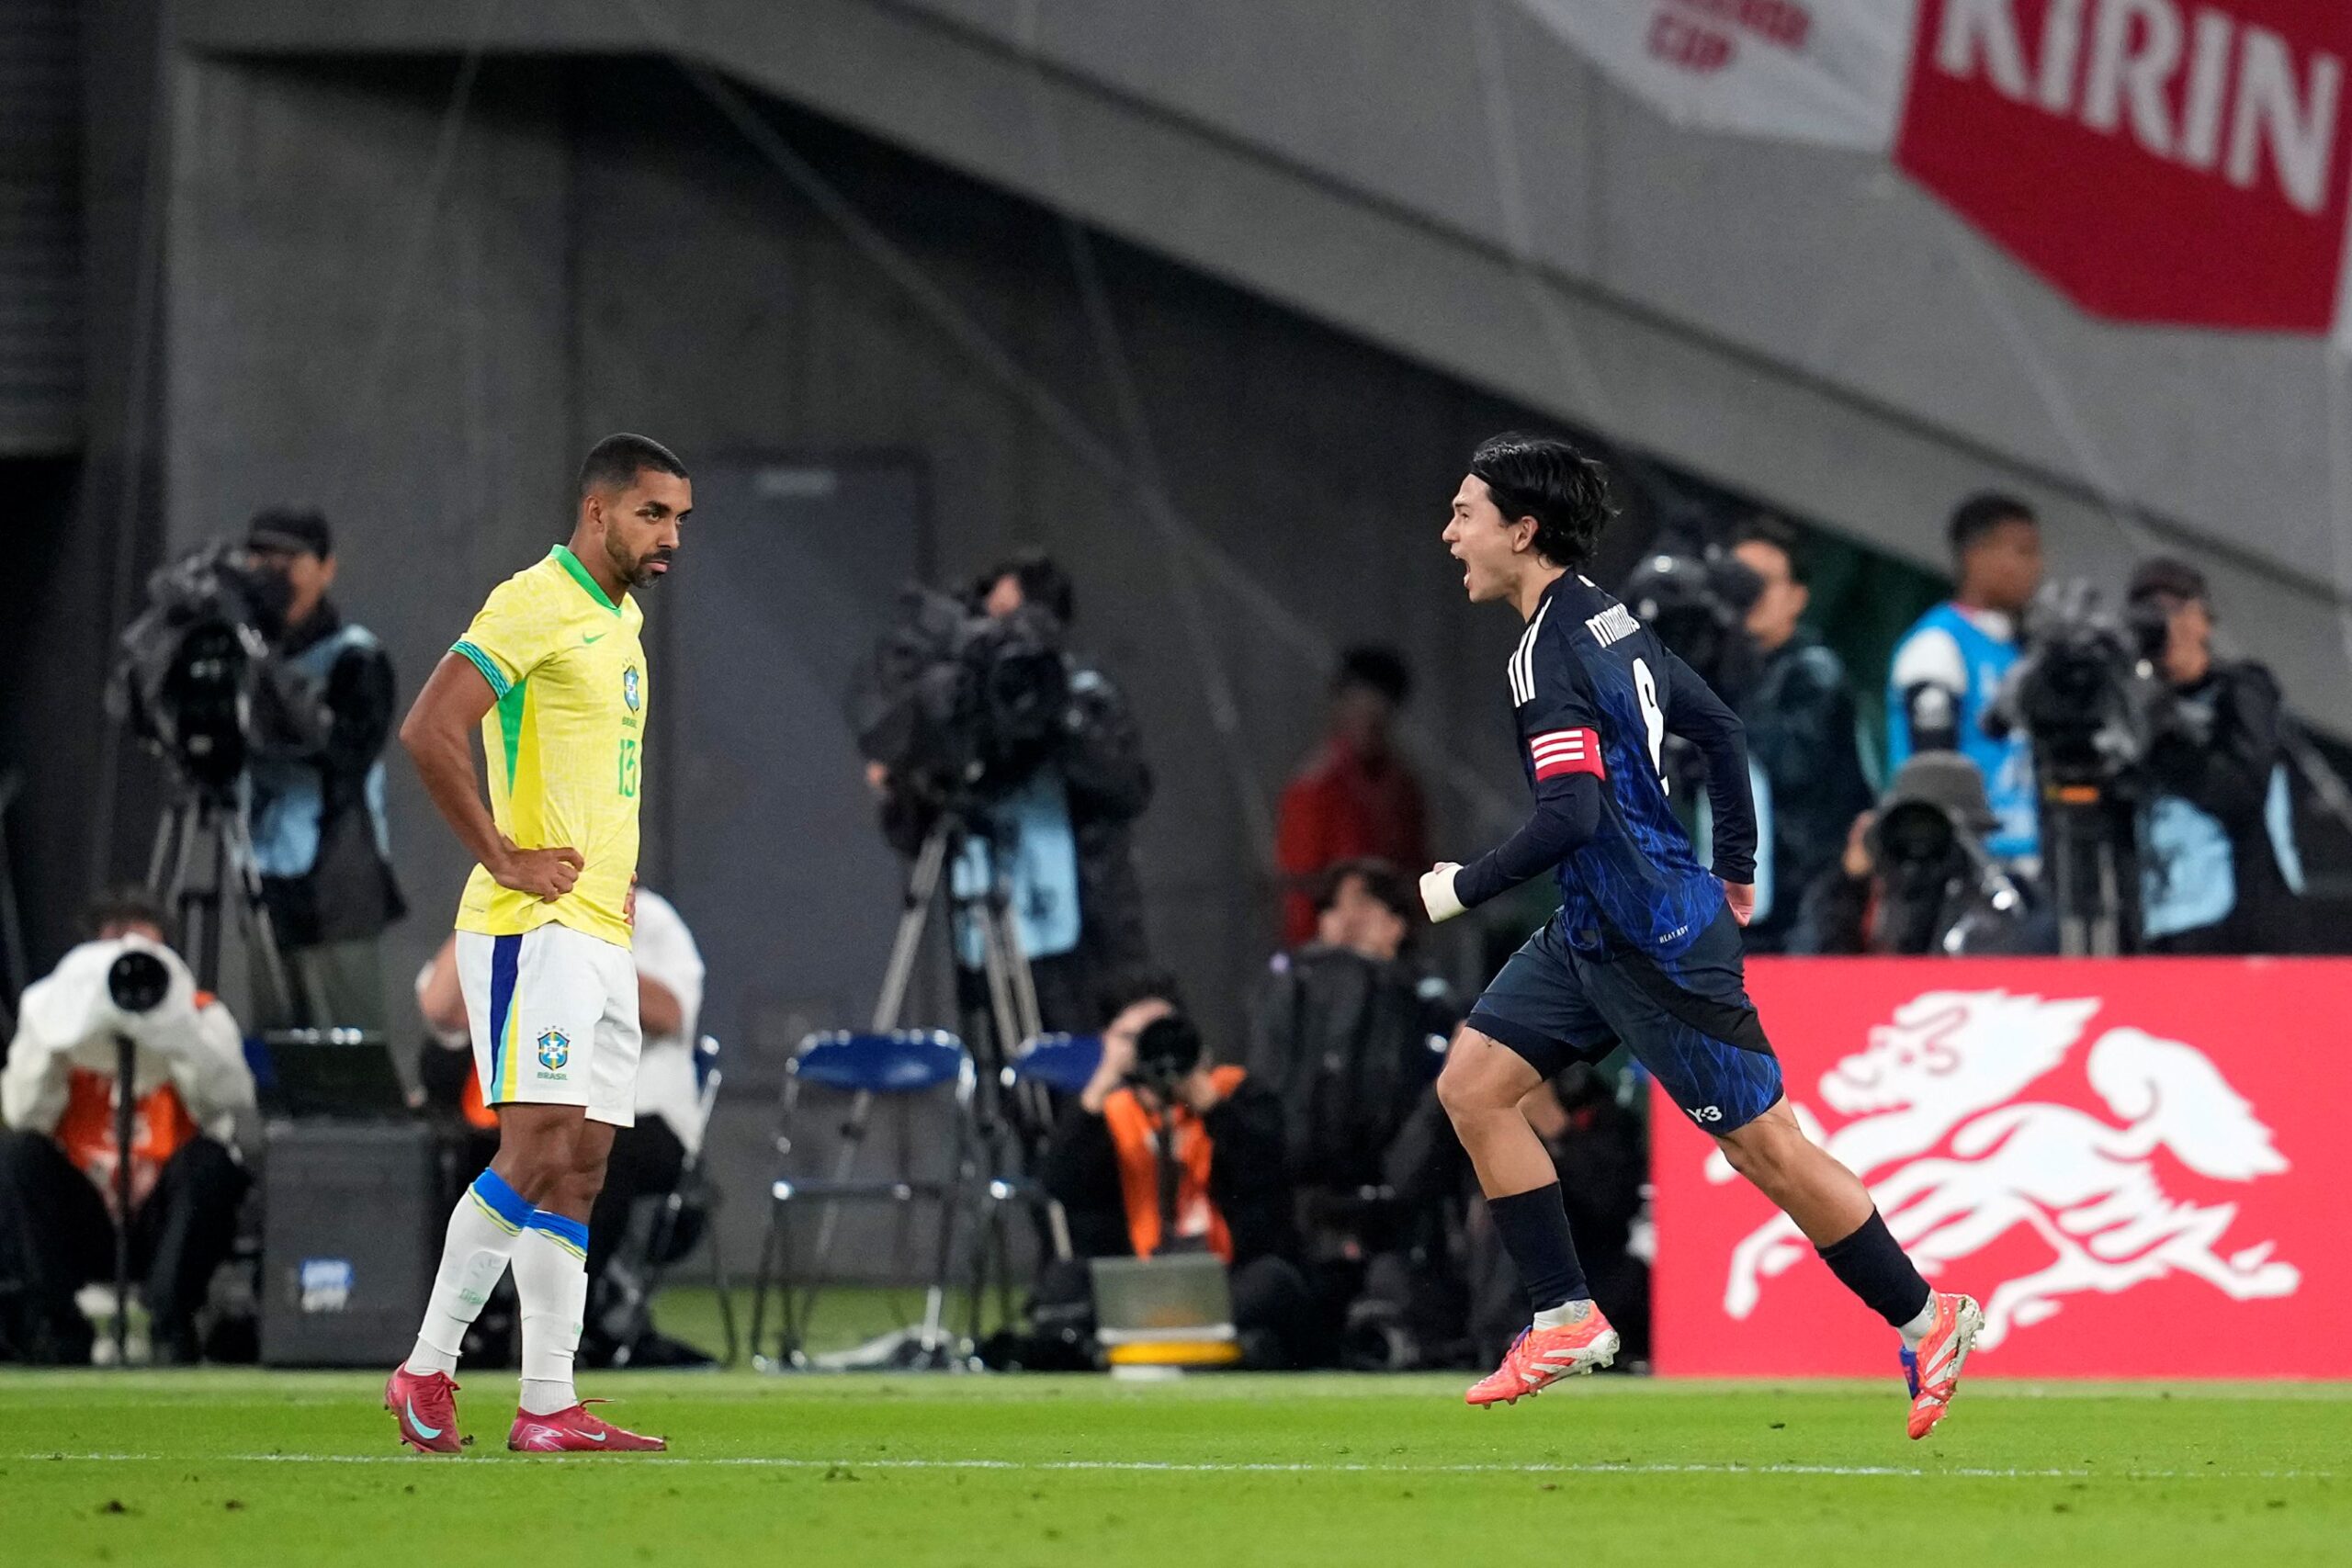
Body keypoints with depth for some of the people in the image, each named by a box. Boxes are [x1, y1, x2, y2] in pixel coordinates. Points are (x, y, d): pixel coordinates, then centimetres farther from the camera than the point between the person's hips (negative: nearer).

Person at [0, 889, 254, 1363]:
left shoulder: (201, 1016, 4)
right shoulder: (64, 1012, 7)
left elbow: (231, 1101, -18)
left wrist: (171, 1031, -29)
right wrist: (53, 1040, -22)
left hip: (163, 1218, -1)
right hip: (80, 1225, 1)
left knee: (209, 1160, -30)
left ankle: (171, 1324, -22)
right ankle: (52, 1325, -20)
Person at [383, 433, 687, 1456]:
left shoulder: (621, 620, 19)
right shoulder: (536, 605, -10)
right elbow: (427, 731, -21)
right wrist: (504, 857, -19)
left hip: (602, 931, 9)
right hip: (533, 927, -9)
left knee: (579, 1170, 5)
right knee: (538, 1152, -15)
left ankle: (549, 1407, 4)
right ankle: (427, 1371, -7)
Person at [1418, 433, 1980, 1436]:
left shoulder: (1548, 654, -20)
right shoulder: (1609, 620, 9)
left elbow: (1571, 815, -30)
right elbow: (1717, 727, 19)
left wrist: (1464, 887, -17)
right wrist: (1734, 869, 27)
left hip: (1654, 942, -10)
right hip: (1593, 930, 10)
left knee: (1764, 1144, -1)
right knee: (1472, 1083, 4)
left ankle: (1925, 1318, 9)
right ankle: (1565, 1318, 7)